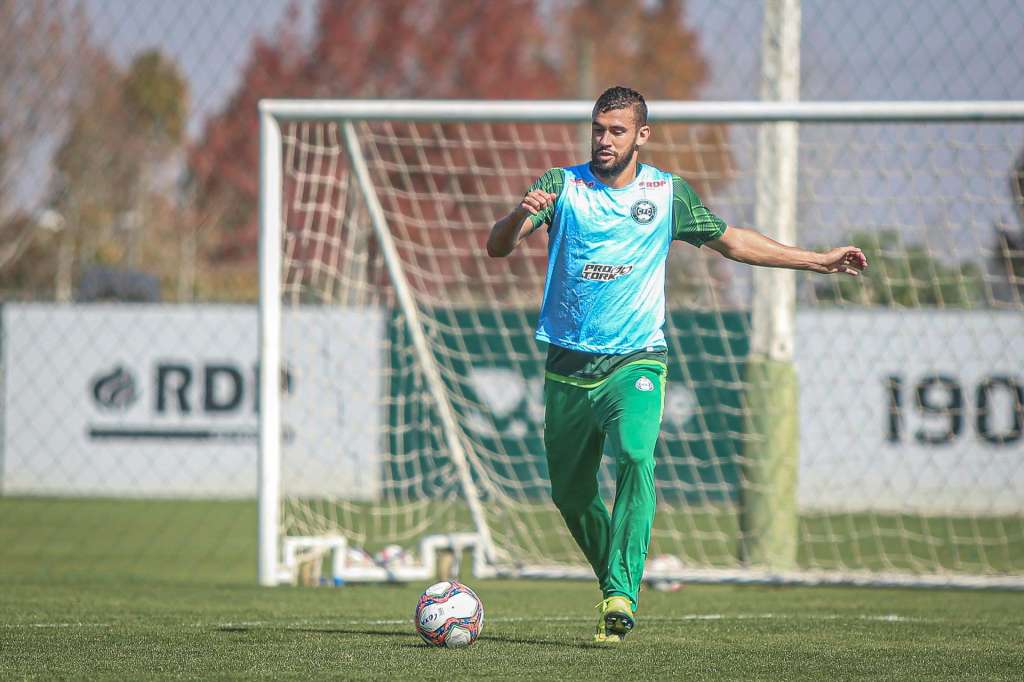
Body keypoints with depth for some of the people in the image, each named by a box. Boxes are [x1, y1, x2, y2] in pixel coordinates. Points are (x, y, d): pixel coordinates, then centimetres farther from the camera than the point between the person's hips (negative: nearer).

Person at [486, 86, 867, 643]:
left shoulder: (668, 193, 5)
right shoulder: (563, 185, 1)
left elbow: (732, 242, 18)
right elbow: (497, 248, -8)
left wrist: (819, 261, 17)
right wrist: (521, 215, -31)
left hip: (634, 363, -2)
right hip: (568, 366, 2)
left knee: (635, 457, -27)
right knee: (570, 492, 6)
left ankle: (621, 593, -31)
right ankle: (613, 583, 30)